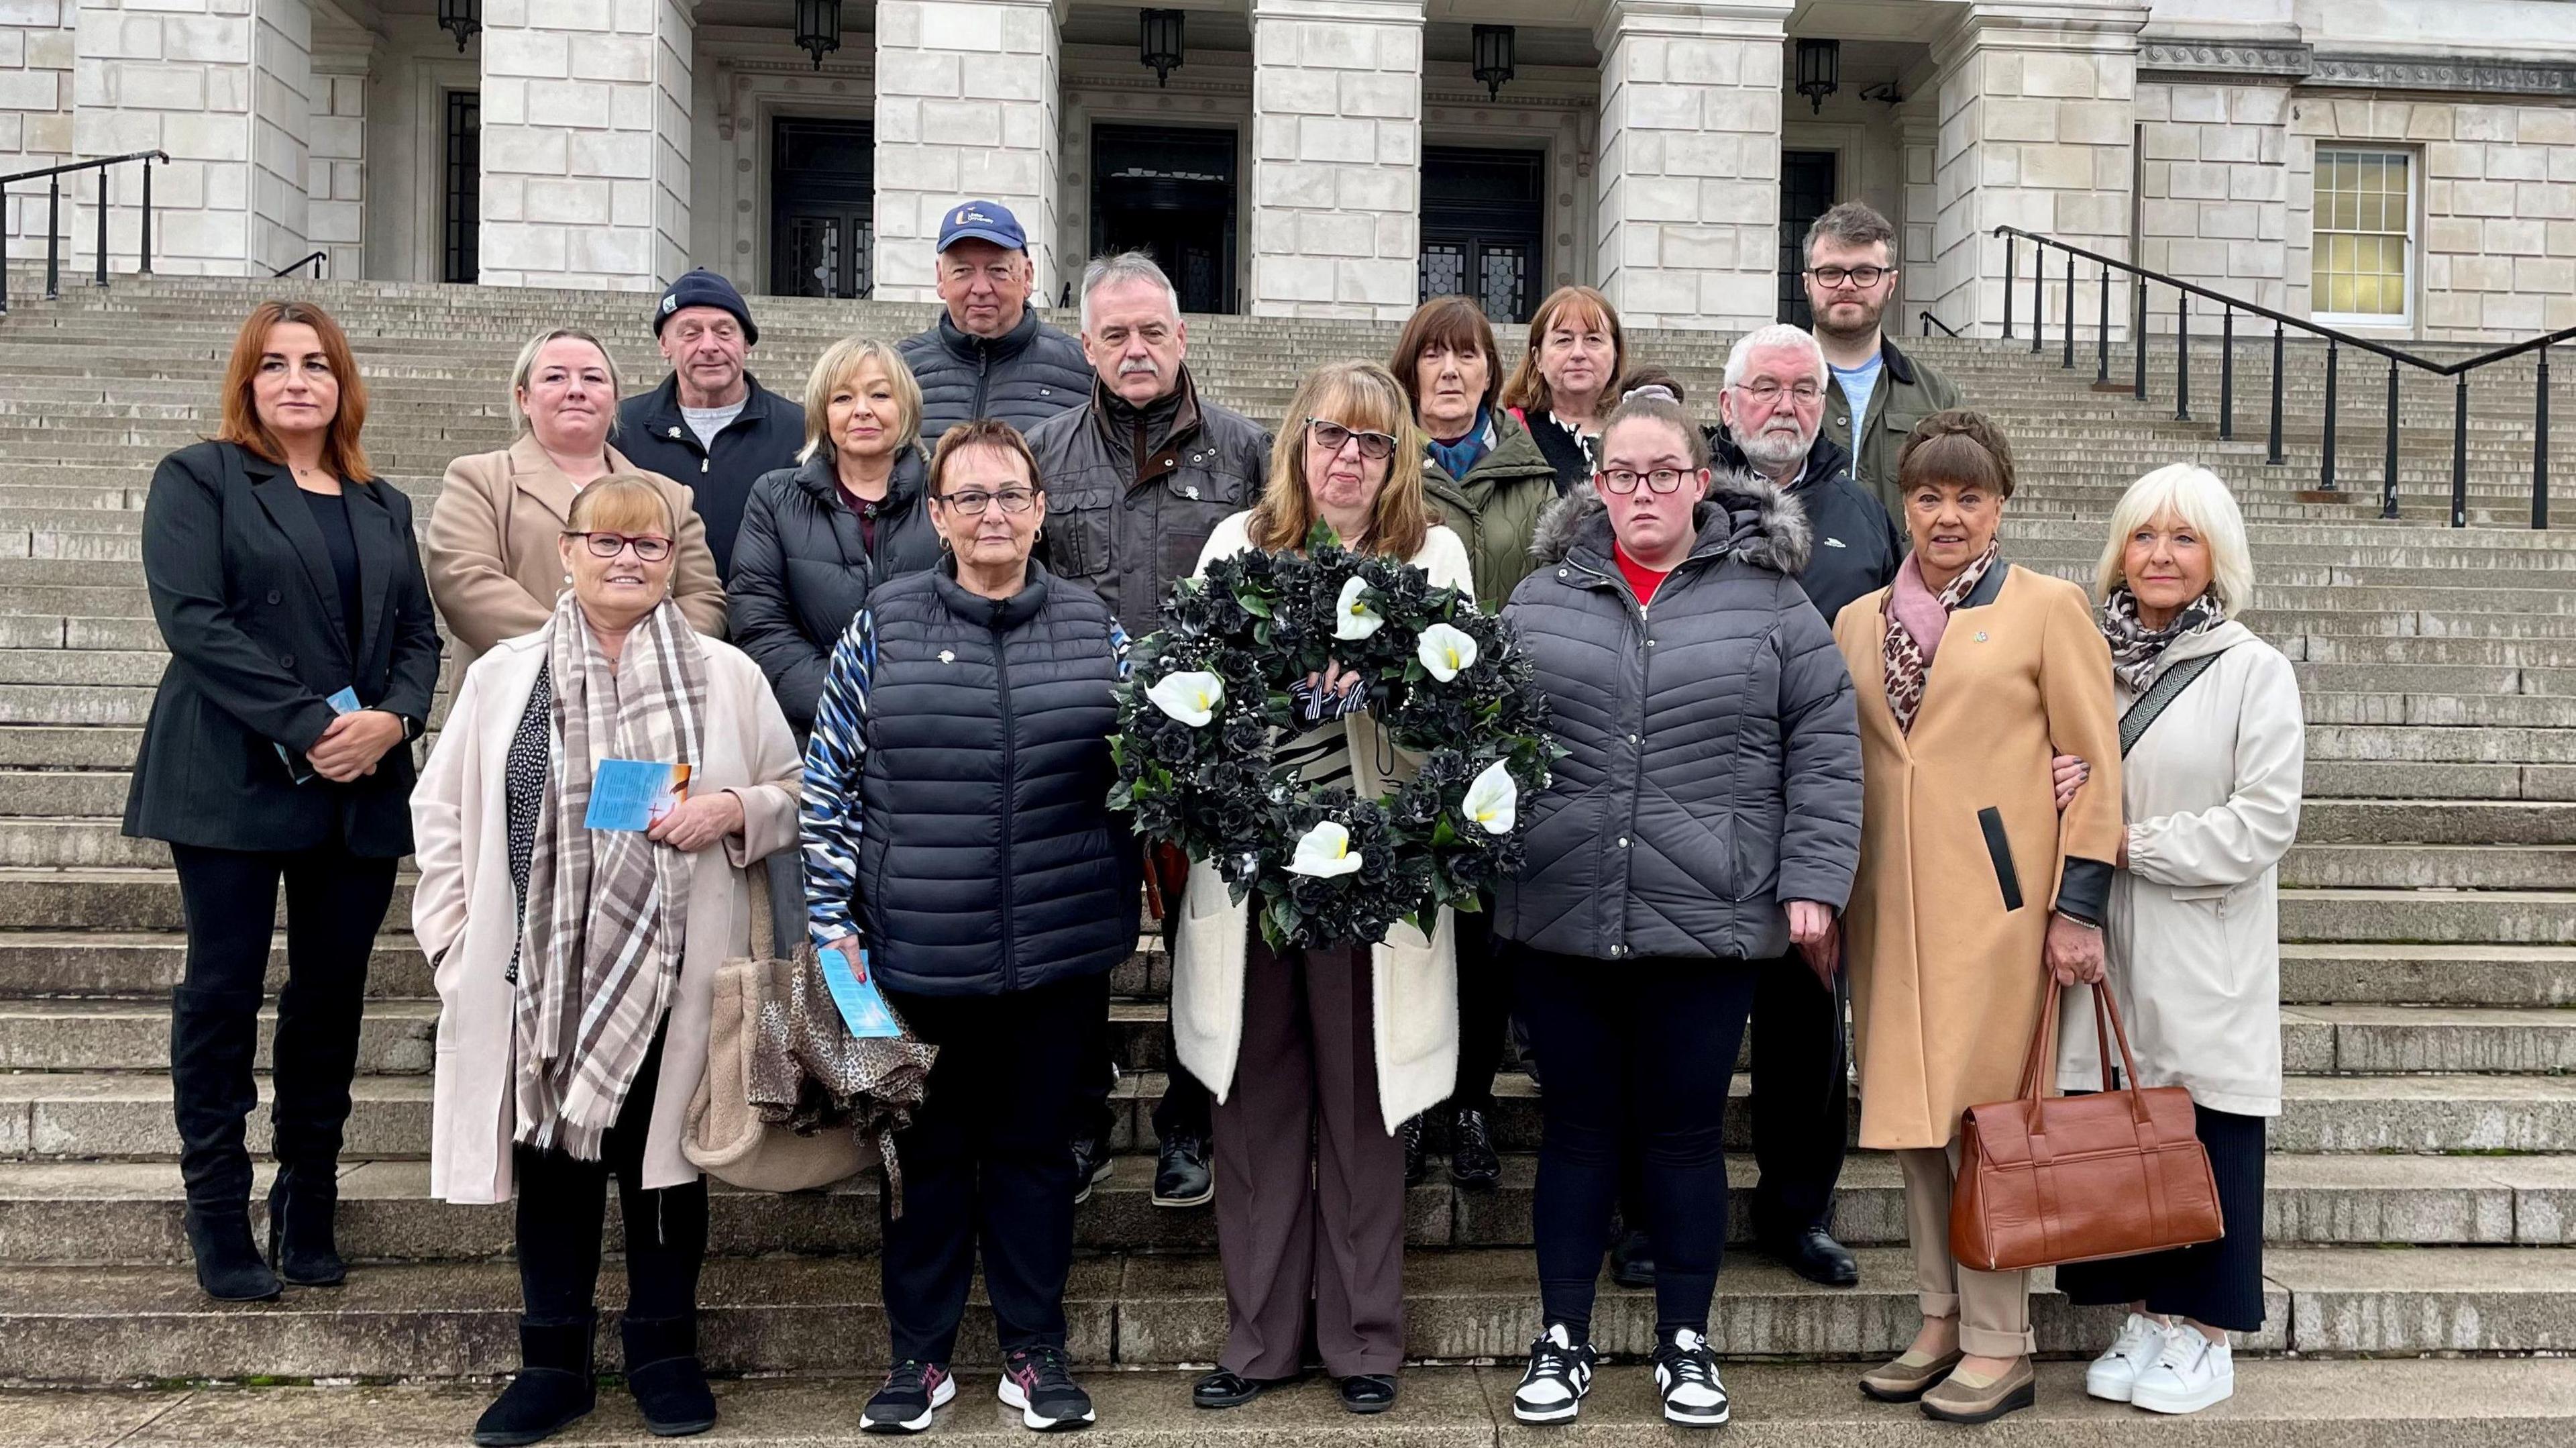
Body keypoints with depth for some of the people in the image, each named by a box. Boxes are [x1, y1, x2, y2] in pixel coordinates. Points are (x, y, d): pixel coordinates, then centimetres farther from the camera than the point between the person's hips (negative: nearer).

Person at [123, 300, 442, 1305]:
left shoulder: (384, 506, 17)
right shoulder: (199, 479, 3)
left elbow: (419, 633, 12)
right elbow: (191, 616, -10)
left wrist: (393, 720, -9)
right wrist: (308, 726, -17)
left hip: (363, 789, 4)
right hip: (236, 779, -4)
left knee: (333, 995, 7)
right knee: (223, 991, 0)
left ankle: (309, 1213, 18)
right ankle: (220, 1222, 10)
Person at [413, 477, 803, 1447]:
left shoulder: (727, 677, 4)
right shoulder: (502, 676, 6)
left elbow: (796, 794, 8)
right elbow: (443, 812, 10)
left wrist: (734, 808, -12)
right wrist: (456, 939, 3)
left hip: (670, 974, -1)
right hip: (539, 970, 1)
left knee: (662, 1156, 8)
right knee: (550, 1157, 9)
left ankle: (663, 1353, 25)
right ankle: (553, 1362, 24)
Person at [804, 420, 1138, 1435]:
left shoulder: (1093, 627, 4)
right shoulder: (884, 625, 0)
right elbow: (828, 778, 2)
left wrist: (1133, 891, -1)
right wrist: (832, 920, -2)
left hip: (1060, 950, 1)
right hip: (919, 952, -1)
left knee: (1035, 1146, 12)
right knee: (931, 1149, 12)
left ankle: (1034, 1350, 26)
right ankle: (920, 1354, 27)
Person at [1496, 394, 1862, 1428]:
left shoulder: (1769, 599, 2)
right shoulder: (1542, 599, 7)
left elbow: (1824, 747, 1)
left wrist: (1813, 879, -4)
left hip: (1708, 921, -1)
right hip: (1560, 919, 1)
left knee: (1687, 1132, 10)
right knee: (1578, 1126, 11)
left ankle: (1685, 1343, 26)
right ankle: (1562, 1339, 25)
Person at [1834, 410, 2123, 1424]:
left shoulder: (2048, 608, 0)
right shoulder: (1858, 622, 13)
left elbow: (2095, 767, -3)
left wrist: (2078, 906, -9)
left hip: (1996, 901, -5)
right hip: (1889, 906, 5)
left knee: (1983, 1115, -3)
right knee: (1909, 1115, 9)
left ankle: (1999, 1347, 9)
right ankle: (1942, 1322, 22)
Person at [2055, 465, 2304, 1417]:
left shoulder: (2254, 671, -4)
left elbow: (2264, 821, -10)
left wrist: (2132, 842, -12)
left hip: (2204, 952, -4)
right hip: (2105, 941, 4)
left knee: (2203, 1126, 1)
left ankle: (2204, 1334, 16)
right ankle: (2143, 1316, 21)